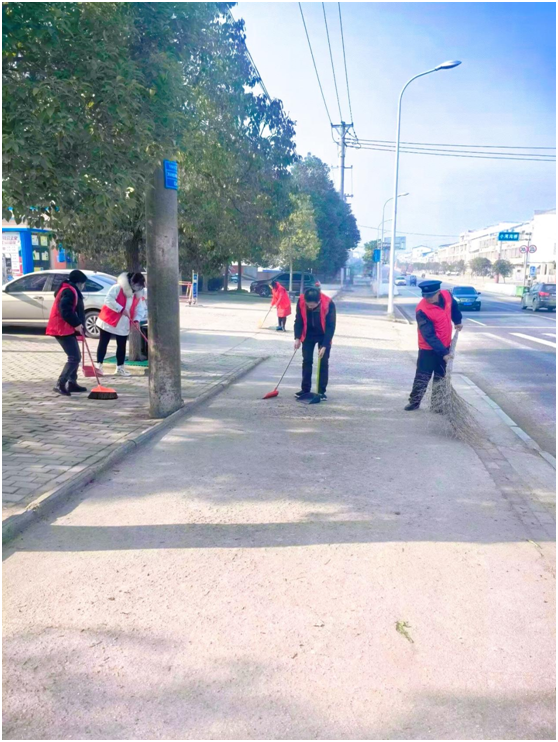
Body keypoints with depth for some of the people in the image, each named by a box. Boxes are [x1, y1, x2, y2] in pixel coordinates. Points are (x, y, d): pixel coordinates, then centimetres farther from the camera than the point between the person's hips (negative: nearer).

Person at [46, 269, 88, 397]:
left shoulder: (70, 290, 19)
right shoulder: (69, 291, -14)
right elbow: (65, 311, -25)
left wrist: (78, 324, 15)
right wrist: (77, 324, -22)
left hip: (66, 328, 11)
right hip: (63, 329, -11)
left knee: (75, 356, 17)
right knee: (74, 358, -14)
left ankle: (72, 383, 22)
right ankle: (60, 385, -14)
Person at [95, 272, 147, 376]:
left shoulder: (139, 294, 4)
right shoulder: (117, 288, -16)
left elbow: (140, 308, 1)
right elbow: (109, 300, -24)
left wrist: (137, 320, -16)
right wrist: (121, 309, -27)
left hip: (124, 324, 6)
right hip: (109, 321, -6)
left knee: (122, 346, 9)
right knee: (103, 343, 1)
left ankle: (120, 367, 17)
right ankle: (99, 365, 8)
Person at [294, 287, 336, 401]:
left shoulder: (328, 304, -32)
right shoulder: (301, 302, -25)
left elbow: (331, 326, -25)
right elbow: (298, 321, -11)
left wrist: (324, 346, -28)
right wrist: (297, 338, -20)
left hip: (324, 336, -2)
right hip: (308, 335, 2)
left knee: (323, 363, -4)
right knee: (306, 361, 3)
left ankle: (322, 391, 3)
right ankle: (305, 389, 13)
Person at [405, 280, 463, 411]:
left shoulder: (447, 296, -11)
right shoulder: (422, 310, -28)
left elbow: (454, 306, 17)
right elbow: (429, 336, -29)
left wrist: (458, 321, 22)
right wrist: (443, 353, -31)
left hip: (445, 346, 5)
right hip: (429, 349, -5)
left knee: (440, 376, 12)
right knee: (422, 376, 1)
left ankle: (437, 404, 22)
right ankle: (414, 402, 15)